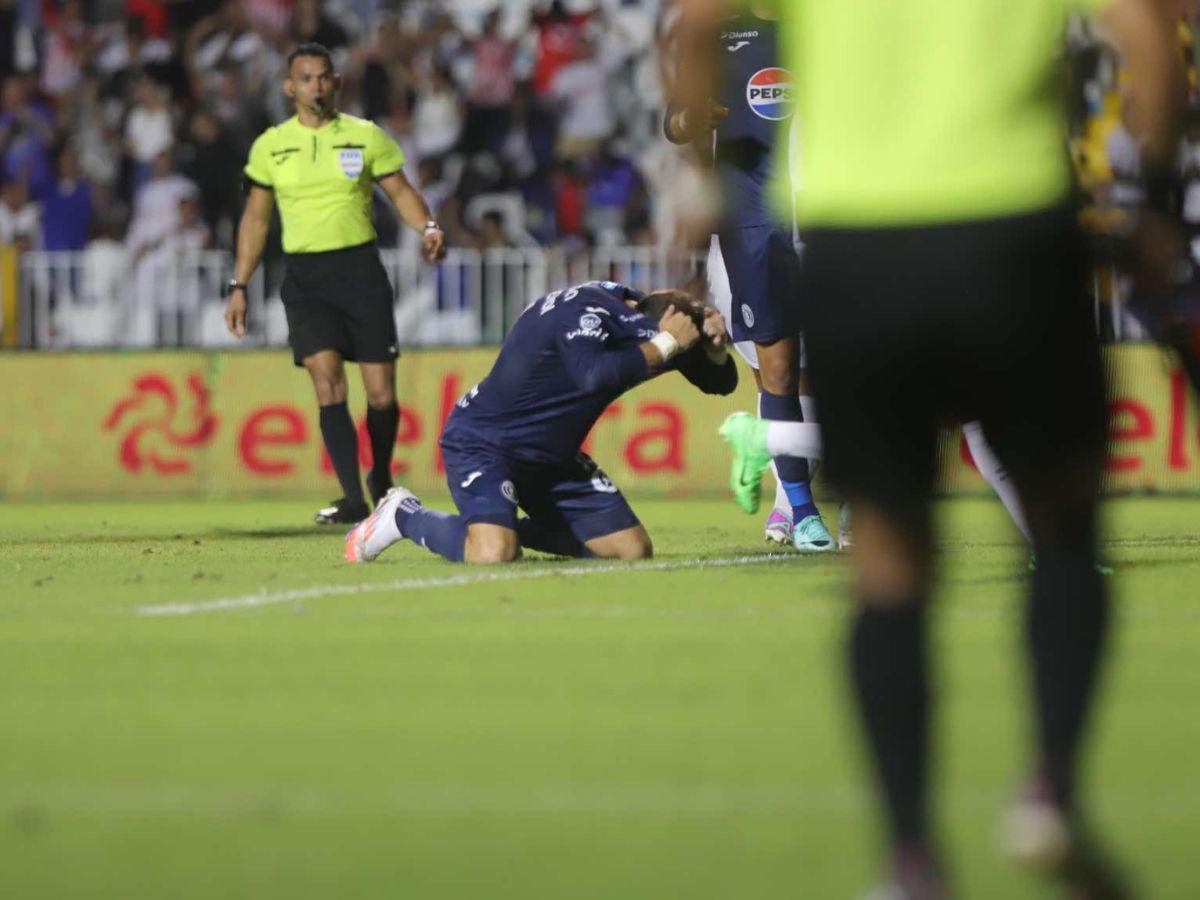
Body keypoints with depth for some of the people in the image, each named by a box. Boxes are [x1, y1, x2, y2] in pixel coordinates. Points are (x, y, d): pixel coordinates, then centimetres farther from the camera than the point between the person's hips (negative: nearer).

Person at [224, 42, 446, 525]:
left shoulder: (365, 136, 3)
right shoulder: (271, 146, 6)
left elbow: (401, 191, 7)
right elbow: (256, 217, 13)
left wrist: (428, 227, -14)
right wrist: (238, 287, 9)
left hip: (360, 269, 0)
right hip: (304, 277, 0)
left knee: (381, 392, -2)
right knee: (327, 382, -15)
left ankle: (381, 478, 25)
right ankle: (352, 498, -16)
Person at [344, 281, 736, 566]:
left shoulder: (633, 310, 0)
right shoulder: (585, 309, -25)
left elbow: (720, 382, 7)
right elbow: (593, 374, -47)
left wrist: (713, 343, -16)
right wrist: (666, 345, -34)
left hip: (551, 457, 9)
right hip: (481, 441, -9)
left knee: (633, 550, 1)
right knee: (493, 554, -33)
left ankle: (512, 526, 18)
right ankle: (405, 515, -2)